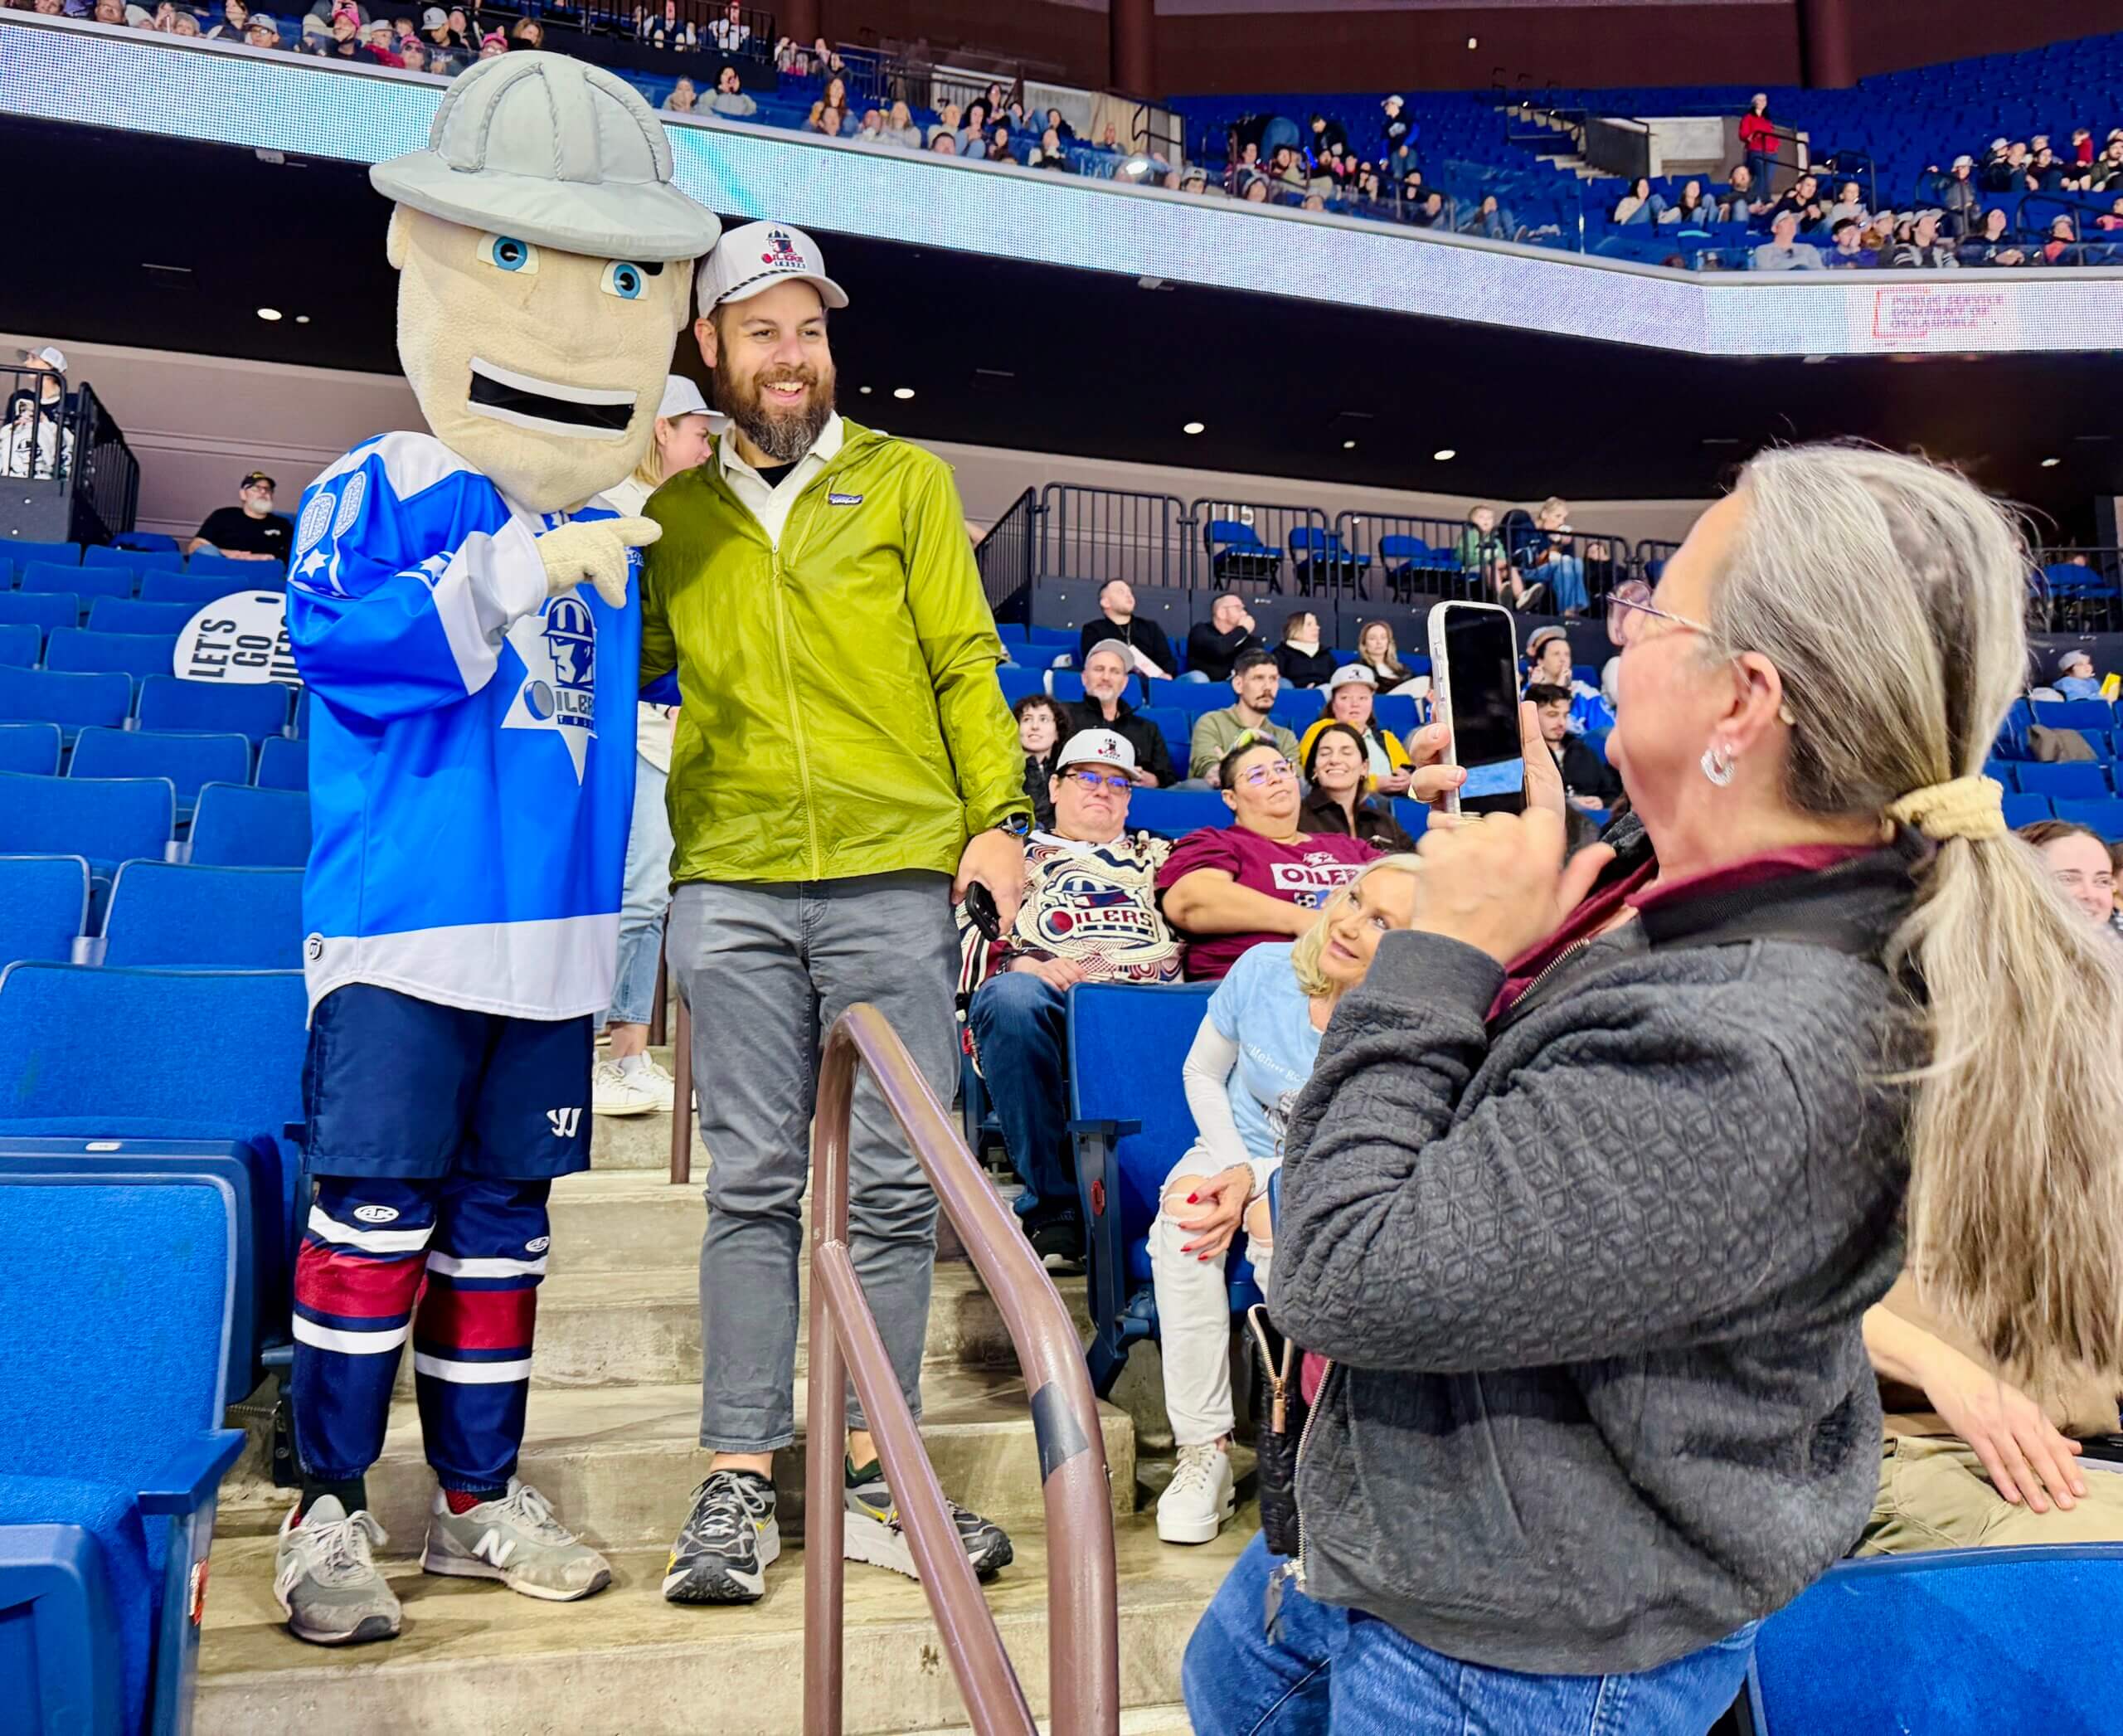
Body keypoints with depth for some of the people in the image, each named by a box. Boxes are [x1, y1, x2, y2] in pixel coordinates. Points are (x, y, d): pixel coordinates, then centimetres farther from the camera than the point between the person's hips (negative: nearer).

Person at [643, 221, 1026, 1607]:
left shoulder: (907, 481, 11)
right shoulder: (673, 514, 15)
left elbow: (967, 661, 7)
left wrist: (1000, 815, -4)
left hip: (900, 873, -1)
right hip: (733, 883, 1)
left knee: (898, 1183, 3)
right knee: (754, 1184, 4)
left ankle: (871, 1476, 16)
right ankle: (738, 1482, 13)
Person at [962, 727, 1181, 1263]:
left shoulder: (1157, 854, 36)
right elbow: (973, 937, 15)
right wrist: (1028, 966, -6)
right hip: (1053, 997, 0)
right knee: (1010, 996, -39)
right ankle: (1053, 1205, -32)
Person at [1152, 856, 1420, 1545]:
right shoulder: (1265, 971, -16)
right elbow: (1202, 1074, 0)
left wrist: (1259, 1185, -28)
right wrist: (1234, 1170, -13)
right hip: (1235, 1151, 2)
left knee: (1285, 1237, -35)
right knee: (1183, 1215, -30)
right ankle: (1202, 1450, -22)